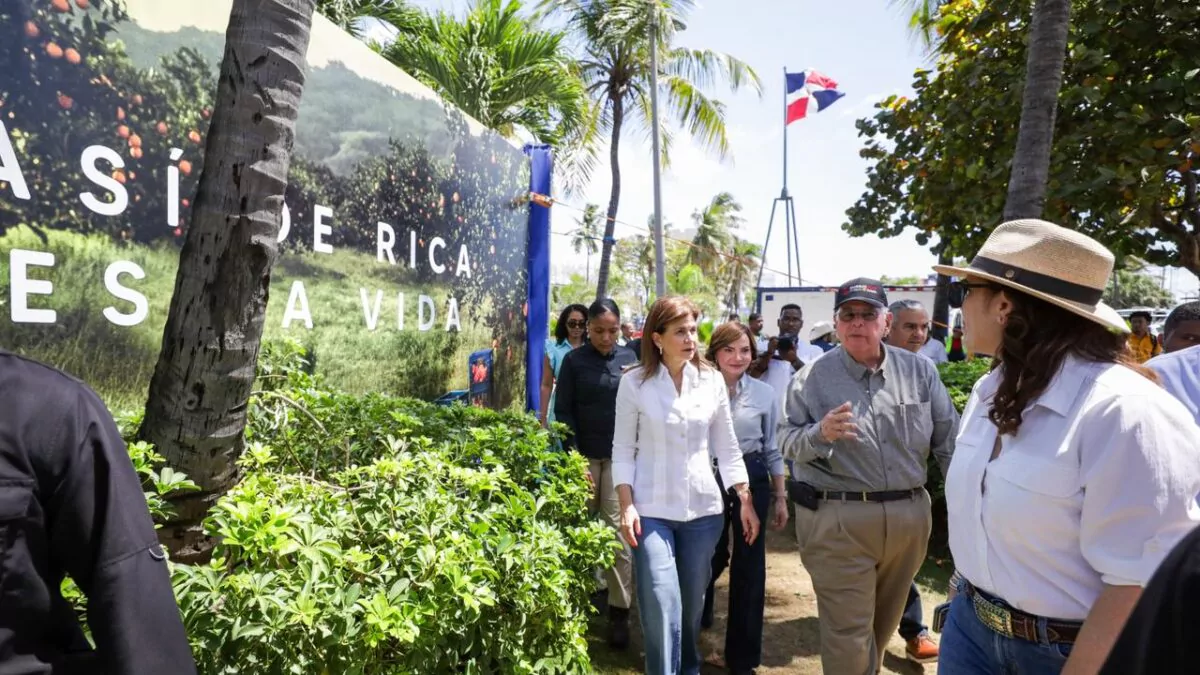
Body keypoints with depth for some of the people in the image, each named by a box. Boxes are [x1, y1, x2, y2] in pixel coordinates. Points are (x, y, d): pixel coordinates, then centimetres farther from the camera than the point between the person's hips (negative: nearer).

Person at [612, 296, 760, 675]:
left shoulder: (712, 380, 3)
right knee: (661, 610, -7)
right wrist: (627, 505, -10)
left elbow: (727, 447, 8)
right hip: (653, 509, -3)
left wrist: (745, 500, 4)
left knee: (693, 605, 16)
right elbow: (623, 449, -2)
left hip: (704, 507, 3)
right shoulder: (635, 382, -5)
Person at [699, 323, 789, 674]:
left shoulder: (765, 393, -1)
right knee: (709, 558, 10)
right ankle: (694, 623, 44)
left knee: (749, 566, 8)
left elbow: (772, 448, 6)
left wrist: (780, 497, 7)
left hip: (752, 478, 1)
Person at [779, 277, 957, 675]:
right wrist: (820, 433, -24)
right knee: (848, 633, 2)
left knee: (884, 623, 23)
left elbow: (949, 439, 7)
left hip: (909, 518, 4)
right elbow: (786, 441, -4)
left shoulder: (920, 370, 3)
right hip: (837, 521, -4)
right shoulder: (812, 377, -4)